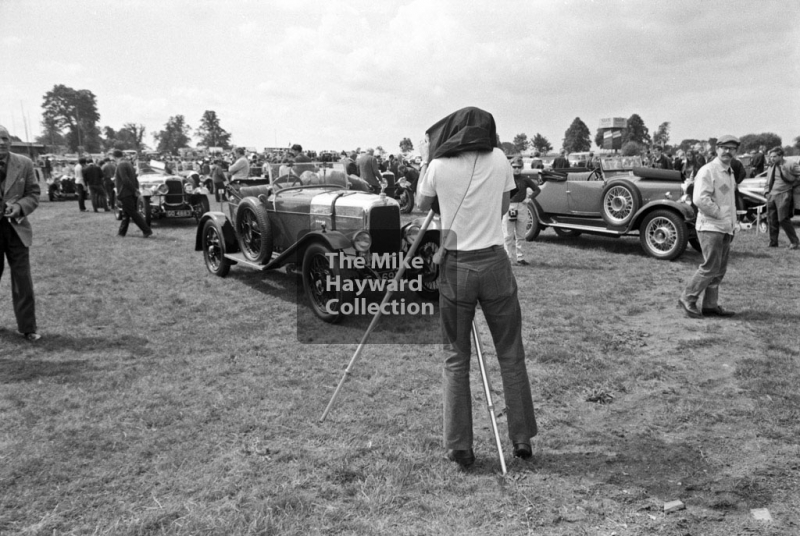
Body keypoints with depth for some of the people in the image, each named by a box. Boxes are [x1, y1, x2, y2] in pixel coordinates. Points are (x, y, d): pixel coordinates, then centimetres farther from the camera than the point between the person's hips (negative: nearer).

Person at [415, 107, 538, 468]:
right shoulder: (499, 160, 1)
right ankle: (522, 438, 20)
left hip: (455, 265, -1)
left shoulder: (439, 166, -4)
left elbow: (421, 205, 14)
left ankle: (459, 447, 12)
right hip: (494, 263, 1)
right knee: (510, 355, 12)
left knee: (455, 359, 8)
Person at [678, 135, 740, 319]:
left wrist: (733, 223, 17)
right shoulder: (708, 171, -11)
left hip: (725, 228, 9)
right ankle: (687, 299, 1)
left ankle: (710, 305, 16)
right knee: (710, 268, -11)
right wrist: (720, 214, -14)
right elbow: (700, 199, -22)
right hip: (710, 227, -9)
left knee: (719, 270, 10)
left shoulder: (730, 173, 18)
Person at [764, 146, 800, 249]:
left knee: (783, 219, -10)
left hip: (783, 196, -6)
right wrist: (766, 191, 11)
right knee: (771, 220, 7)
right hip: (771, 196, 6)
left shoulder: (790, 165, -5)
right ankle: (773, 243, 16)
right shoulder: (770, 168, 14)